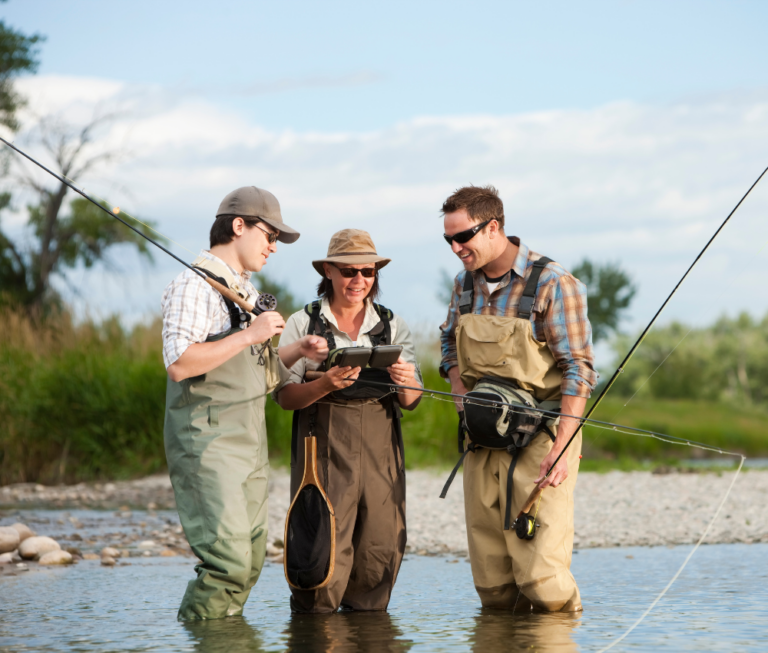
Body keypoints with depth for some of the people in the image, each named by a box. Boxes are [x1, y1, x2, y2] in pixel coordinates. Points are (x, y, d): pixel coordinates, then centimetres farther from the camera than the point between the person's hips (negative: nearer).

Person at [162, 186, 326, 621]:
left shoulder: (246, 291, 19)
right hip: (209, 442, -9)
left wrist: (296, 352, 8)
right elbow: (179, 364, -23)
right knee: (229, 562, -16)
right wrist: (249, 336, -21)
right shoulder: (196, 284, -10)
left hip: (250, 441, 9)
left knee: (251, 560, 8)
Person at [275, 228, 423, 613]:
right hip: (324, 451, -3)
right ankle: (312, 616, 8)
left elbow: (410, 402, 9)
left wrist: (405, 382, -14)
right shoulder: (303, 324, 4)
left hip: (380, 452, 3)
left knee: (381, 548, -1)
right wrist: (326, 384, -20)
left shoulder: (392, 326, 13)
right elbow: (284, 397, -2)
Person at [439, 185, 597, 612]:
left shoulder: (552, 284, -10)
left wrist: (561, 448, -20)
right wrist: (464, 399, 5)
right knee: (492, 586, 4)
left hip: (540, 433, -6)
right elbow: (450, 346, 25)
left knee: (542, 579, -13)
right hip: (484, 439, 6)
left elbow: (577, 370, -12)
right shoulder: (466, 284, 10)